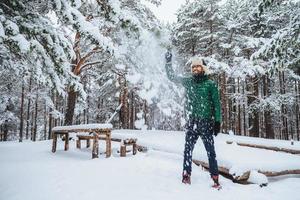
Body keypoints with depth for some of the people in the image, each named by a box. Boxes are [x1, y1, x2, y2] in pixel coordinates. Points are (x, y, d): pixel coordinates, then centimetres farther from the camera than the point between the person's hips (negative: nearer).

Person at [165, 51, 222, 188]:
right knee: (187, 150, 4)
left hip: (206, 123, -3)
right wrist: (168, 62, 4)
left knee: (210, 151, 1)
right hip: (192, 122, 3)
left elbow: (216, 104, 0)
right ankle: (186, 175, 15)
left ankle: (215, 178, 12)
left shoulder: (211, 84, 1)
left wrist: (217, 122, -5)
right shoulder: (188, 81, 9)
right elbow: (172, 77, 13)